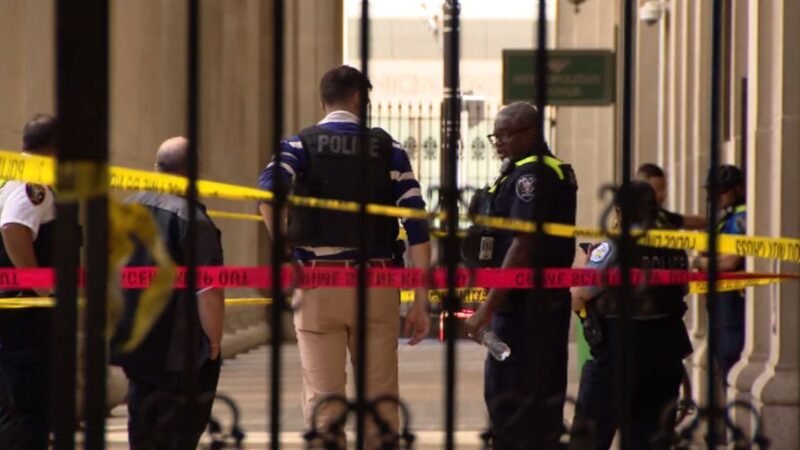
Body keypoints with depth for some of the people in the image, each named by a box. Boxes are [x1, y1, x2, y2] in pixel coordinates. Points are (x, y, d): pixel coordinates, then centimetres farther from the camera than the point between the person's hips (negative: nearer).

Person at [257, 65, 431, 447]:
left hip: (318, 284, -1)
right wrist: (420, 302, 0)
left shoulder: (299, 145, 4)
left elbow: (268, 190, -19)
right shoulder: (386, 148, 6)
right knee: (380, 399, 8)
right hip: (375, 284, 1)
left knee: (322, 398, 2)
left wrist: (283, 250, -7)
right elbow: (417, 226, -1)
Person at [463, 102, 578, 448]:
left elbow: (522, 246, -21)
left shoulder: (531, 175, -14)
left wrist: (488, 307, -22)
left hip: (524, 302, -11)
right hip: (547, 301, 11)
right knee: (542, 398, 14)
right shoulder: (554, 173, 18)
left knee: (507, 397, -10)